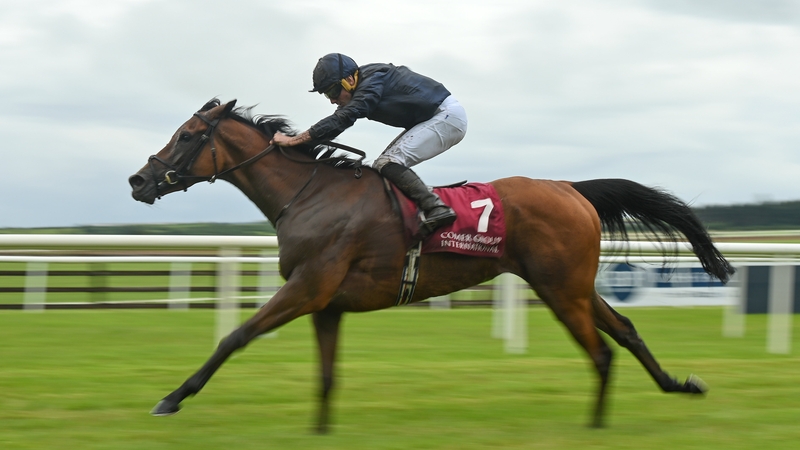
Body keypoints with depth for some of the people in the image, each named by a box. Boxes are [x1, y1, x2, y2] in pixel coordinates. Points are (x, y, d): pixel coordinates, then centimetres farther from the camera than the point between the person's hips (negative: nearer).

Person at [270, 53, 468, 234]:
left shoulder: (372, 82, -23)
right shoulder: (365, 85, 6)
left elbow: (342, 119, -32)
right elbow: (339, 121, 10)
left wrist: (294, 140, -34)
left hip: (447, 117, -10)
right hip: (429, 120, 10)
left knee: (388, 164, -21)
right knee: (381, 168, 7)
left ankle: (436, 210, -27)